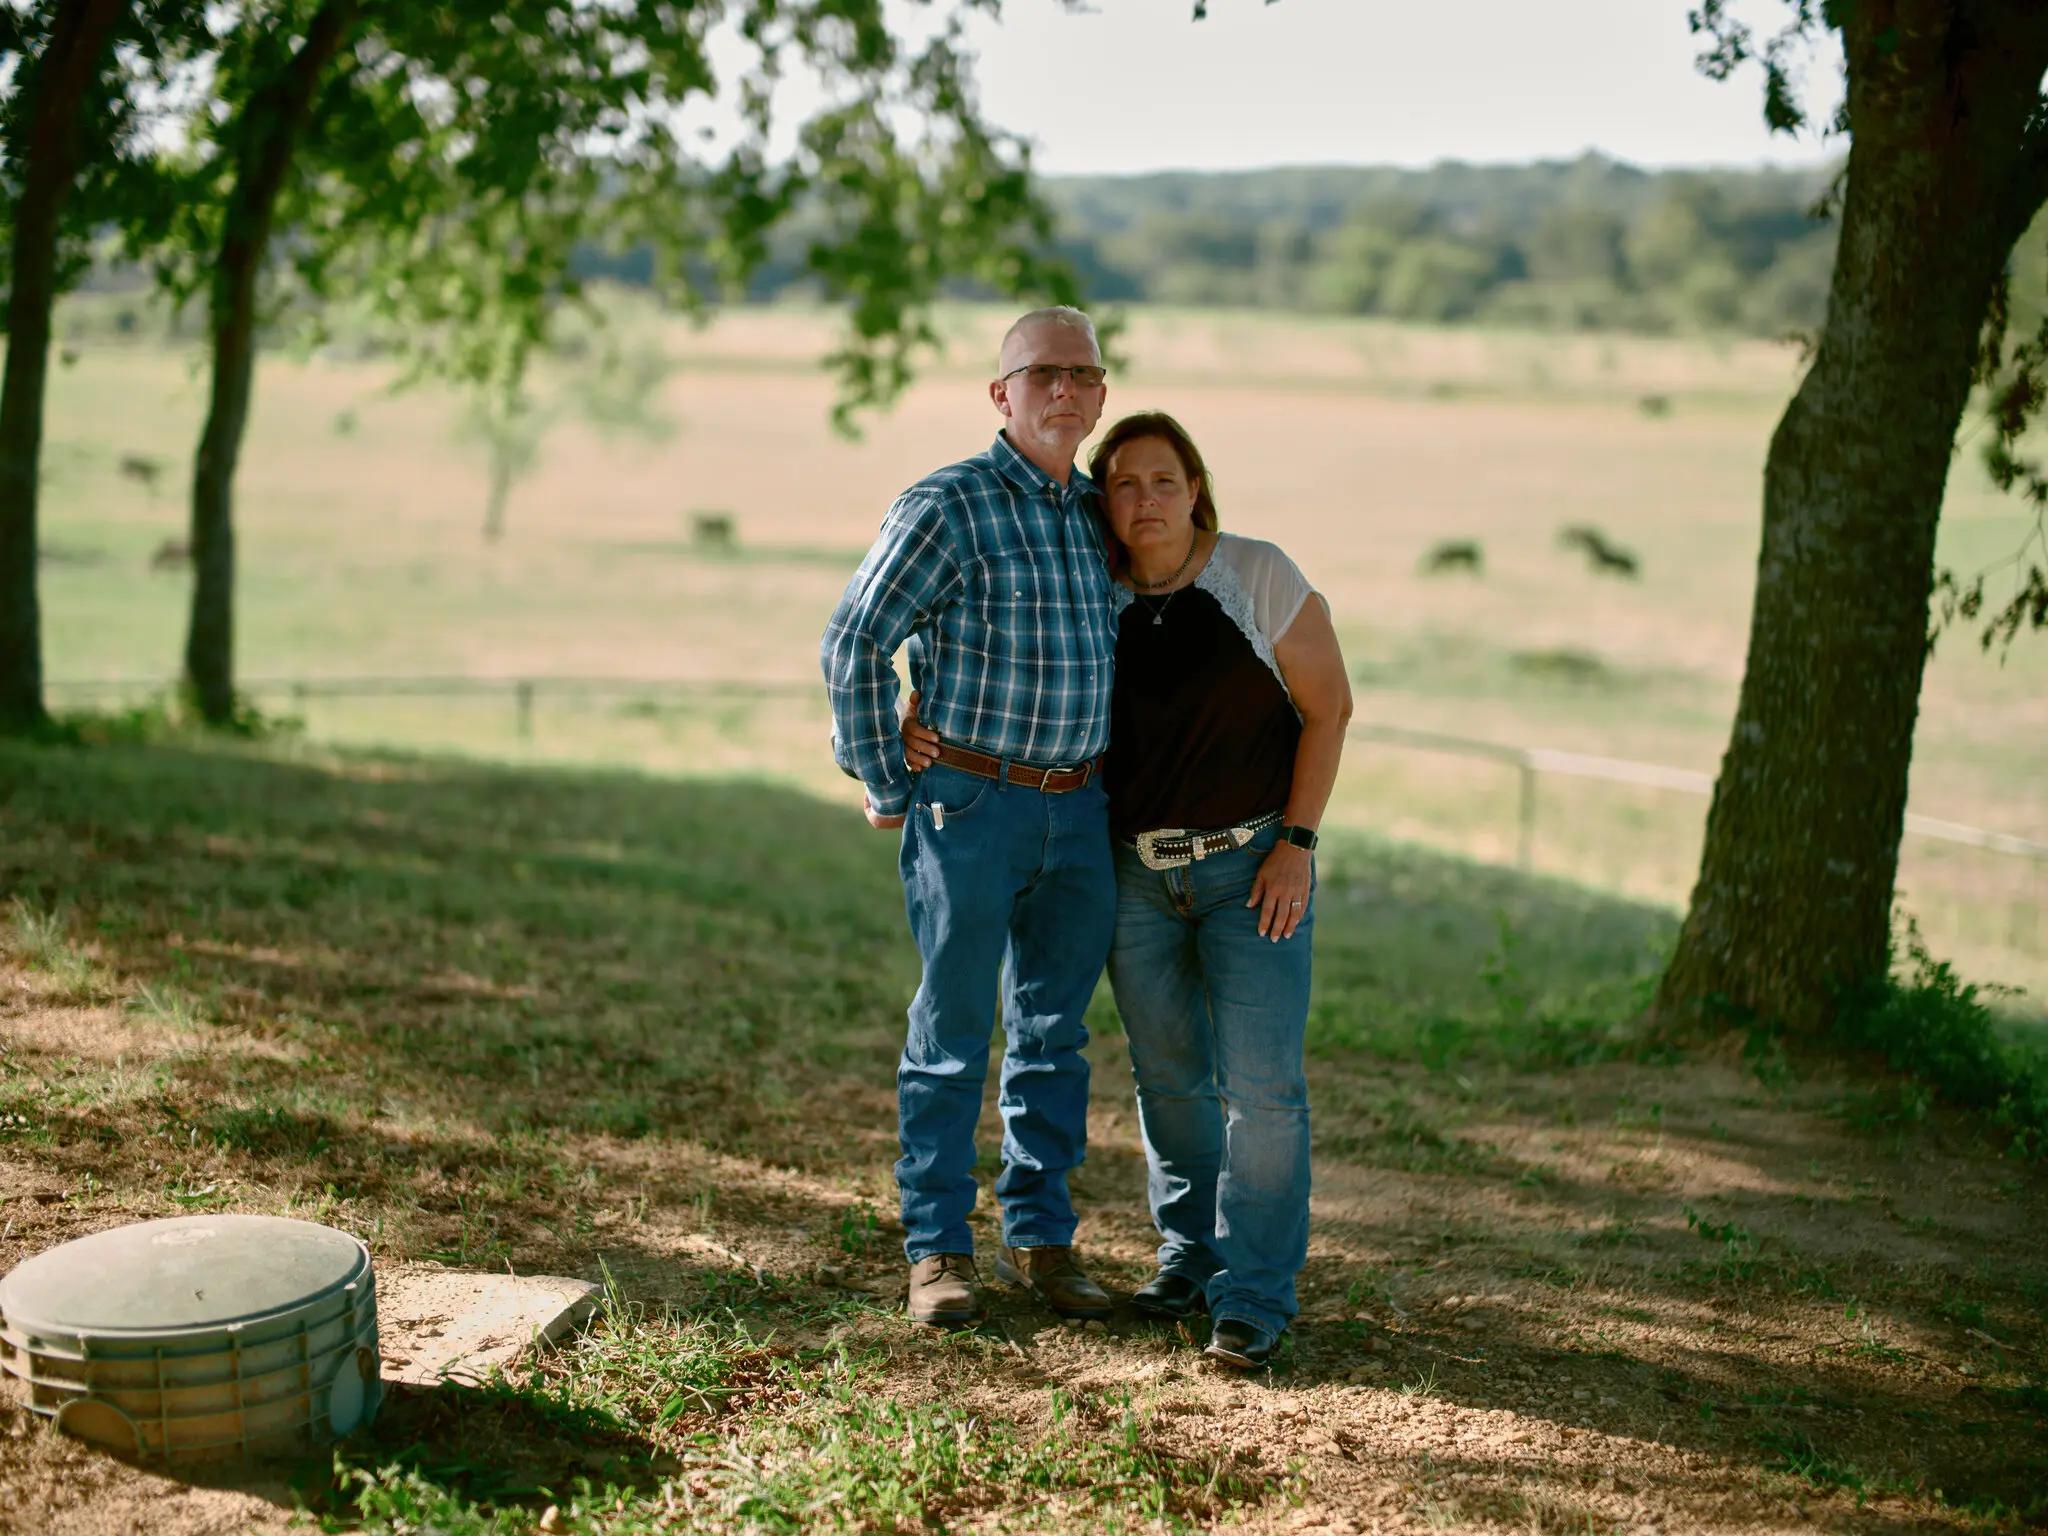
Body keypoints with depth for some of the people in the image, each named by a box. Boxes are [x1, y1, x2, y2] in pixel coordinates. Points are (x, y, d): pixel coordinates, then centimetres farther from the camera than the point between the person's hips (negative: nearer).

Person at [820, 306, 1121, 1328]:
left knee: (1054, 1034, 11)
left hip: (1078, 813, 6)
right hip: (972, 808, -6)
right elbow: (853, 645, -11)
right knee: (953, 1034, 3)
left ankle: (1040, 1238, 22)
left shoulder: (1097, 514, 10)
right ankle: (938, 1248, 13)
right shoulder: (947, 506, -10)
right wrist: (887, 789, -8)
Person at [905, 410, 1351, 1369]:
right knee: (1168, 1077, 12)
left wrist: (1297, 842, -13)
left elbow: (1328, 703, -5)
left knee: (1261, 1083, -9)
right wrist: (917, 719, -17)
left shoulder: (1258, 578, -9)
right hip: (1135, 869, 3)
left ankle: (1254, 1297, 1)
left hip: (1252, 864, -3)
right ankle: (1191, 1256, 29)